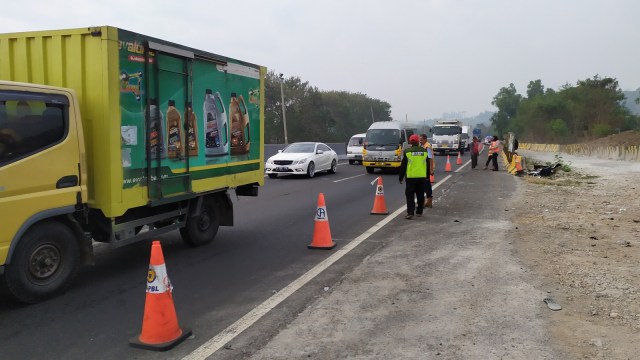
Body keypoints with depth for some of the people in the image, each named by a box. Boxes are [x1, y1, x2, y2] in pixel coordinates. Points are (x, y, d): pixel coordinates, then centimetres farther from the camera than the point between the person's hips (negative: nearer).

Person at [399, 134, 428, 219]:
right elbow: (428, 165, 12)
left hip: (410, 177, -3)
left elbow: (403, 166, -3)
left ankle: (410, 212, -12)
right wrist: (427, 177, 20)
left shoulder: (407, 152, -4)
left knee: (410, 195, -1)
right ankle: (419, 212, 20)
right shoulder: (424, 151, 6)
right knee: (420, 195, 13)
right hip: (422, 177, 3)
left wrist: (401, 177, 3)